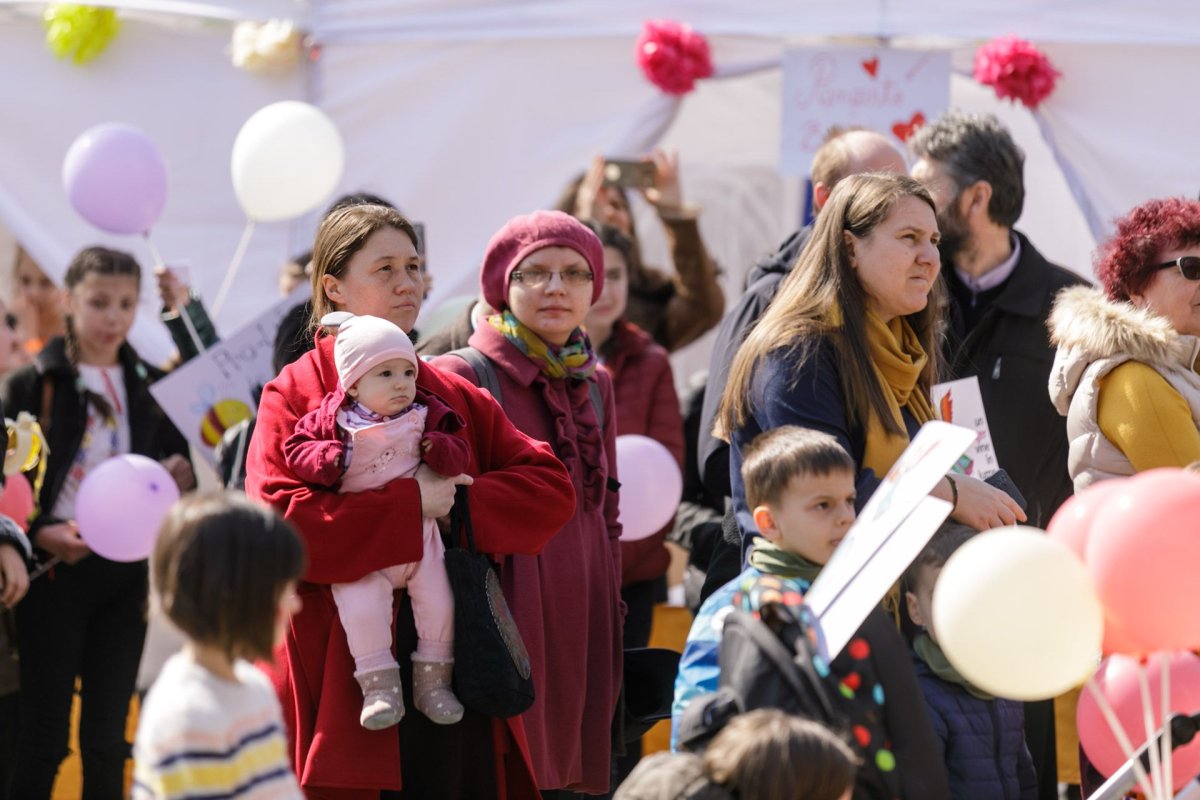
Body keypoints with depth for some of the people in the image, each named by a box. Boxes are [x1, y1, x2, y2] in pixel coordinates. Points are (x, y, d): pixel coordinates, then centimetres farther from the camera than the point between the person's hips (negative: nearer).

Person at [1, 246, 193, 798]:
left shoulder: (150, 385, 10)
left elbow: (176, 463, 17)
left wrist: (182, 477, -6)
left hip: (127, 570, 4)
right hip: (57, 567, -4)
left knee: (107, 737, 7)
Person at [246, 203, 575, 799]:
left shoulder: (457, 396, 15)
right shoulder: (294, 394, 0)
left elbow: (552, 487, 8)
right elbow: (276, 521, -16)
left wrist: (458, 502, -8)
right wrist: (411, 502, -16)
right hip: (346, 680, -5)